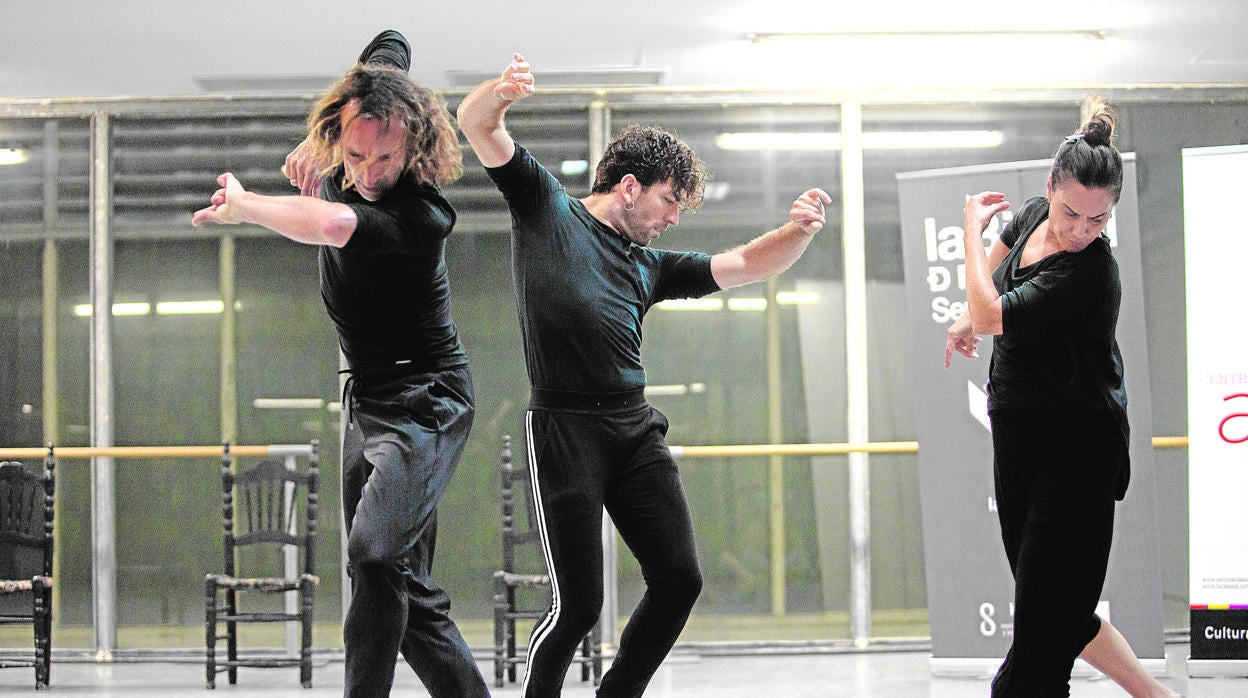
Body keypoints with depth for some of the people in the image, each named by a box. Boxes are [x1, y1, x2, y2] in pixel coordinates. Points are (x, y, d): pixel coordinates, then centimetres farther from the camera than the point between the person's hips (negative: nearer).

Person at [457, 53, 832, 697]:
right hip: (564, 425, -6)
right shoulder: (546, 204, 11)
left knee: (679, 580, 0)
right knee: (578, 603, -8)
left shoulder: (650, 266, 25)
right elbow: (475, 123, 2)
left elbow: (748, 265, 25)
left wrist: (799, 231, 5)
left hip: (636, 429, 6)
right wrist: (501, 90, -21)